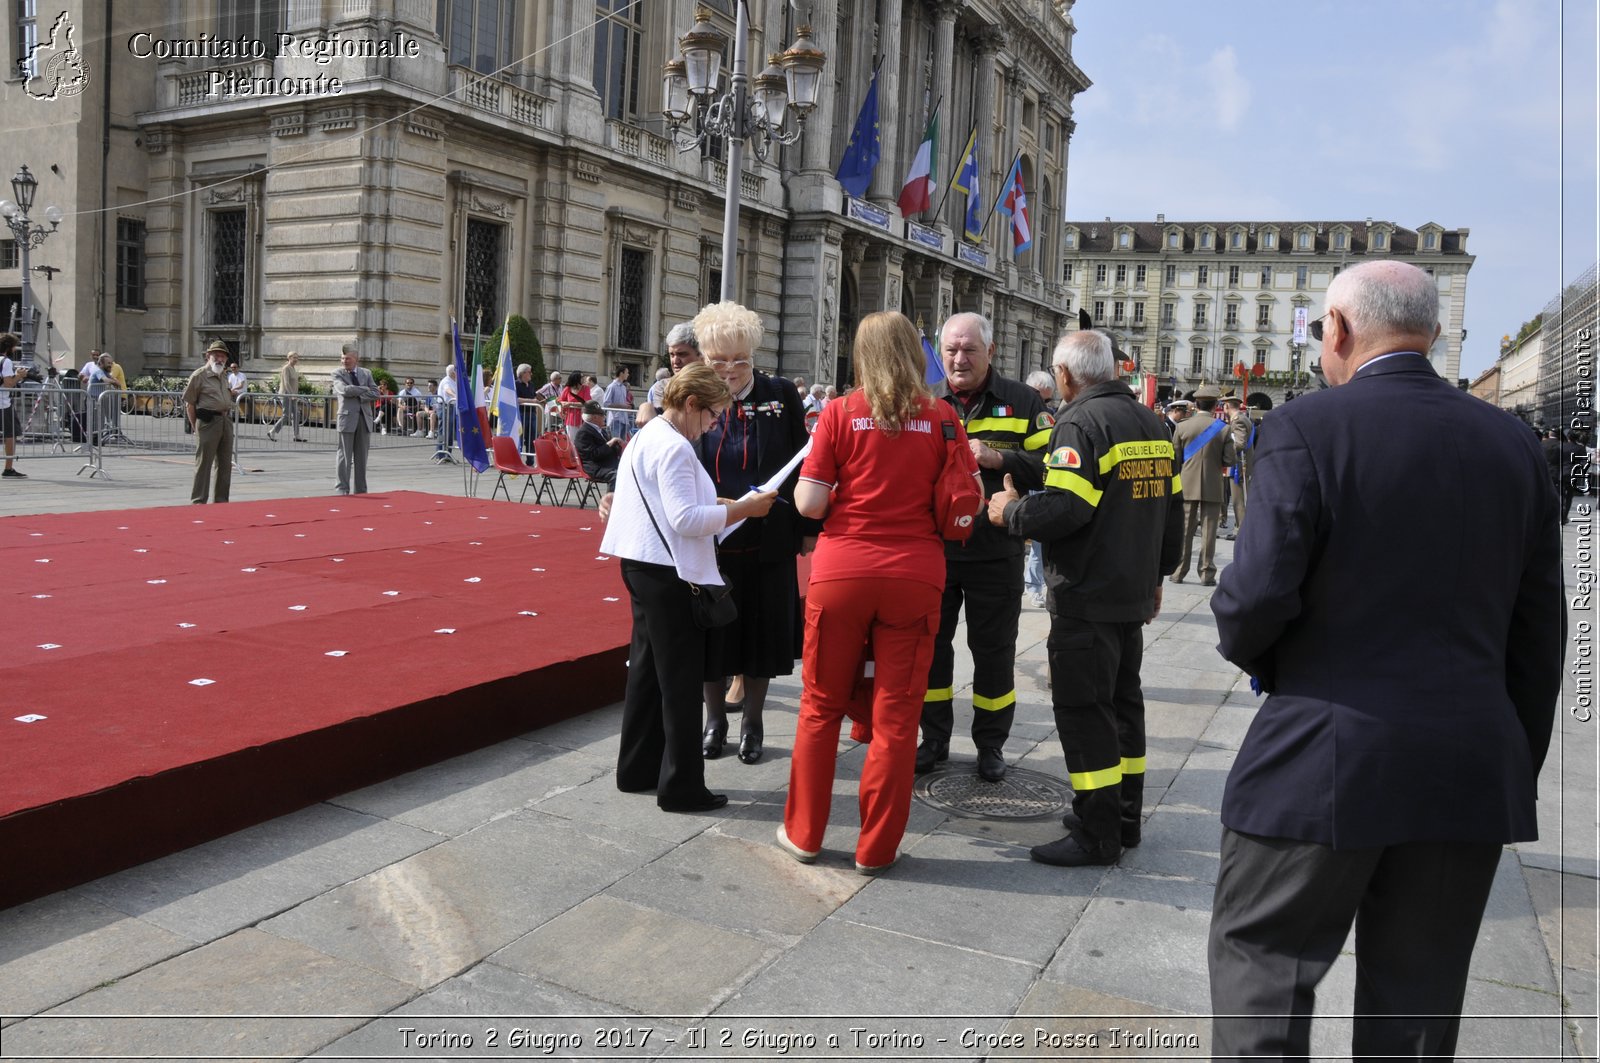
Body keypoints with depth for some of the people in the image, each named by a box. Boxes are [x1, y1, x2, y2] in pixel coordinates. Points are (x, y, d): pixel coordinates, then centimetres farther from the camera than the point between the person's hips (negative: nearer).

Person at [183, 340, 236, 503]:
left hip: (226, 421, 7)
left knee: (225, 464, 10)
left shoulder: (224, 376, 16)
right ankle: (198, 501, 2)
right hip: (208, 421, -7)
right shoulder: (199, 375, -5)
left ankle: (221, 499, 20)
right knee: (203, 463, -3)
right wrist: (196, 426, -5)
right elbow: (189, 403, -4)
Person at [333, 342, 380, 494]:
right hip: (347, 418, -3)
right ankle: (342, 489, 2)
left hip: (365, 418, 3)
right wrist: (365, 389, -5)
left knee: (361, 457, 6)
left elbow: (375, 394, 4)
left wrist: (358, 395, -8)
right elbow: (345, 390, -15)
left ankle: (360, 490, 12)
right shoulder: (338, 373, 3)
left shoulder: (366, 373, 13)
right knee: (345, 456, -2)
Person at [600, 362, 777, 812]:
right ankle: (680, 786, 8)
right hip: (668, 573, -10)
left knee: (647, 670, 17)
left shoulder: (646, 436, 14)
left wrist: (715, 504, 11)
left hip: (642, 566, 10)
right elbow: (685, 520, -23)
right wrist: (742, 509, -17)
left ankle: (636, 770, 28)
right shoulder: (674, 448, -18)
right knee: (680, 682, -1)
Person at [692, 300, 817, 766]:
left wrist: (808, 527, 1)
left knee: (762, 630, 9)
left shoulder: (781, 395, -2)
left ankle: (752, 720, 26)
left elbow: (801, 465, 2)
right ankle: (714, 718, 28)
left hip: (767, 542, 0)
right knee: (712, 629, 10)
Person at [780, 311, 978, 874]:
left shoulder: (840, 413, -3)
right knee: (895, 716, 8)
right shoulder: (941, 417, 0)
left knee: (821, 707, 14)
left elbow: (809, 503, -6)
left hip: (840, 574, 0)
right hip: (915, 577, 1)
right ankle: (876, 847, 17)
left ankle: (804, 833, 24)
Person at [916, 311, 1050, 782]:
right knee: (930, 645, 11)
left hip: (995, 553, -2)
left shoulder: (1022, 402, -1)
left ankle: (990, 744, 26)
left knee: (994, 650, 9)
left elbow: (1051, 465, -7)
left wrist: (998, 458, -20)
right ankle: (935, 738, 27)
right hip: (932, 548, 3)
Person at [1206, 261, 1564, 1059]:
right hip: (1474, 771, 6)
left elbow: (1257, 594, -18)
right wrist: (1519, 765, 17)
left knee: (1260, 964, 9)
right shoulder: (1512, 441, 6)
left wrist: (1245, 647, 5)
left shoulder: (1309, 427, -11)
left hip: (1323, 759, -5)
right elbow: (1540, 628, 9)